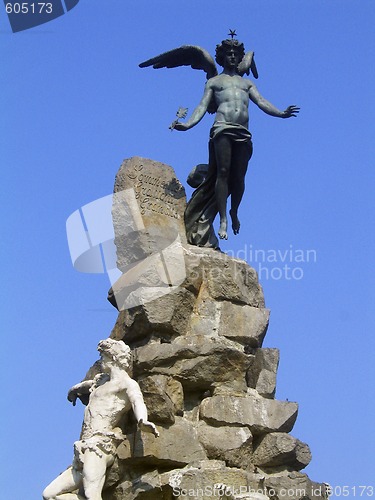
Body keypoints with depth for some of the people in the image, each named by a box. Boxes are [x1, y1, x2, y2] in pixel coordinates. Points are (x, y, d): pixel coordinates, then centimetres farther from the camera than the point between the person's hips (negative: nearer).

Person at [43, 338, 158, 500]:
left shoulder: (126, 383, 0)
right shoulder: (103, 379, 28)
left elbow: (138, 402, -20)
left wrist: (142, 421, -40)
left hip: (98, 444, -9)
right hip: (84, 450, 9)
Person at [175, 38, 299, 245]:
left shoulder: (247, 83, 27)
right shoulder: (214, 82, 20)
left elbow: (261, 102, 13)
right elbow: (203, 106, 9)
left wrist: (281, 113, -5)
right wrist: (188, 124, -9)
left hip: (243, 133, 3)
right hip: (222, 129, -3)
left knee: (239, 176, -1)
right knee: (223, 172, -15)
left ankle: (234, 212, 21)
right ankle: (223, 219, -18)